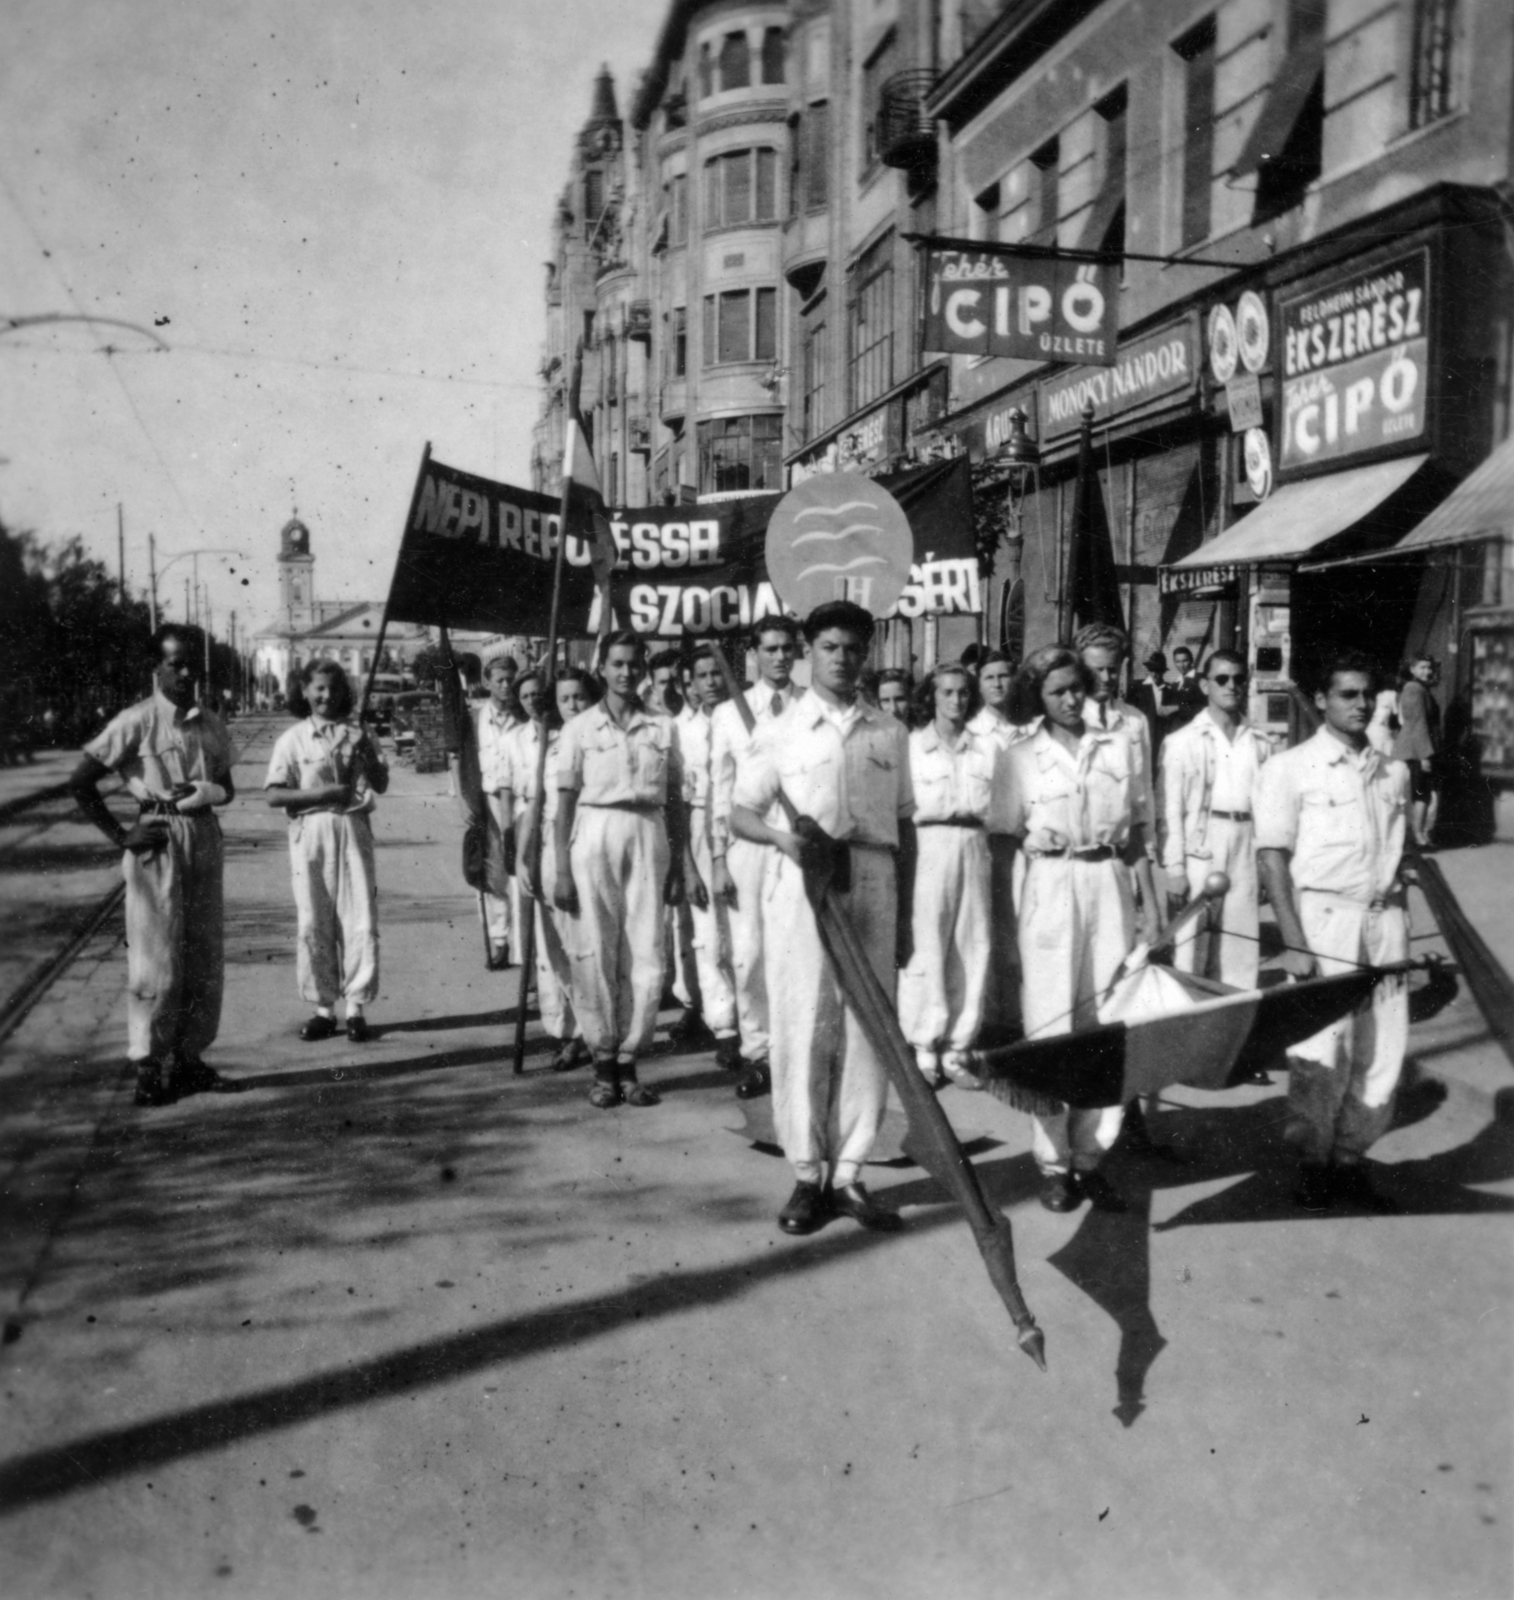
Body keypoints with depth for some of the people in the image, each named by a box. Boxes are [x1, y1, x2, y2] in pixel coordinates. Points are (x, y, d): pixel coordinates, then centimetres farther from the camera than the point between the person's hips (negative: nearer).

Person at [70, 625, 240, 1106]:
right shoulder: (136, 722, -7)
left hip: (205, 841, 6)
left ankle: (189, 1059, 21)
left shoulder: (211, 726, 8)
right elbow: (80, 782, -6)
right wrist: (120, 835, -8)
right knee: (157, 963, -3)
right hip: (157, 845, -5)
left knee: (206, 961, 9)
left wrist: (215, 793, -4)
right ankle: (148, 1068, 7)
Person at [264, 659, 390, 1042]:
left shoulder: (356, 735, 9)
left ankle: (356, 1006, 8)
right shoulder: (292, 739, 3)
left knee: (360, 920, -1)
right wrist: (322, 794, -14)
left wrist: (368, 756, -10)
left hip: (353, 829, 1)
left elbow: (381, 785, 8)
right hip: (310, 833, -1)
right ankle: (323, 1008, 14)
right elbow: (273, 795, -4)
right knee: (313, 924, 3)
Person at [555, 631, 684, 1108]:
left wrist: (678, 867, 8)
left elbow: (674, 801, 11)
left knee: (646, 956, -1)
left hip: (648, 837, 2)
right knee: (596, 952, 0)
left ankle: (628, 1057, 11)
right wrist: (562, 870, -1)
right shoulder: (580, 728, 5)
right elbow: (566, 800, 4)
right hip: (595, 835, -1)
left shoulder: (663, 728, 10)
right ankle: (602, 1060, 12)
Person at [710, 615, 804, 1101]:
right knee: (749, 953, 1)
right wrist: (718, 857, 3)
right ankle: (756, 1052, 12)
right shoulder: (729, 713, 9)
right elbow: (719, 789, 7)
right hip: (749, 840, 1)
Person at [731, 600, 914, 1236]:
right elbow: (740, 814, 5)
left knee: (867, 1027, 3)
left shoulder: (891, 732, 11)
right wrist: (781, 837, -17)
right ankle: (808, 1175, 11)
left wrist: (906, 911, 11)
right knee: (803, 1025, 0)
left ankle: (848, 1172, 14)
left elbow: (904, 823, 14)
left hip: (873, 884, 2)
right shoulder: (780, 732, 5)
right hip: (801, 882, -2)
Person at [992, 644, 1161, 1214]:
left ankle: (1091, 1154, 12)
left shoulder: (1120, 747, 9)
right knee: (1052, 1024, -2)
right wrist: (1033, 839, -13)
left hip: (1109, 884, 2)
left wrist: (1150, 903, 7)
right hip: (1048, 888, -2)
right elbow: (1004, 834, 6)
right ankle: (1052, 1161, 8)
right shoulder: (1021, 758, 4)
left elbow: (1136, 833, 11)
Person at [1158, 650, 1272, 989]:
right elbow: (1170, 808, -3)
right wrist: (1174, 867, -9)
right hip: (1200, 849, -3)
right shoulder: (1183, 741, 0)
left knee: (1241, 950, 6)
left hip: (1246, 849, 4)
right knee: (1191, 950, -2)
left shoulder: (1259, 743, 11)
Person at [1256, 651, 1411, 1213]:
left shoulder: (1393, 773, 12)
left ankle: (1350, 1160, 22)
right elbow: (1273, 855, -6)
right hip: (1324, 919, -5)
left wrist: (1400, 929, 10)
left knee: (1383, 1051, 6)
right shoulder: (1290, 767, -3)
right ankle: (1312, 1167, 16)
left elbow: (1398, 851, 17)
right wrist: (1293, 941, -13)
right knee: (1323, 1052, -2)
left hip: (1384, 920, 5)